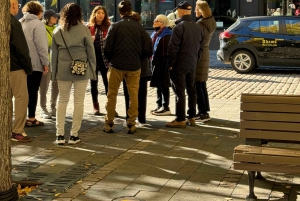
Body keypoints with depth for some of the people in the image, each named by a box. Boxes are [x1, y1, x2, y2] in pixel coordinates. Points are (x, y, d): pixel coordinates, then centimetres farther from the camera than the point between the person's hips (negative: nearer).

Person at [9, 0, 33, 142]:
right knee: (21, 98, -1)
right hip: (15, 67, -8)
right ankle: (17, 132, -1)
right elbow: (21, 48, -18)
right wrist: (28, 67, -9)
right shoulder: (13, 23, -15)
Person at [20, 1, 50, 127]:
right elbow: (41, 46, -15)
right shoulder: (38, 24, -9)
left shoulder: (20, 23, 12)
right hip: (35, 64, -6)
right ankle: (31, 118, 3)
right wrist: (45, 63, -11)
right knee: (32, 91, 0)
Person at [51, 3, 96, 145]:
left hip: (63, 70, 2)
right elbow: (91, 51, -1)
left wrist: (54, 72, 14)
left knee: (62, 100, 11)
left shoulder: (57, 31, 6)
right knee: (78, 101, 4)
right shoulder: (84, 29, -1)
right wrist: (93, 70, 7)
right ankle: (74, 135, 5)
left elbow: (54, 53, 8)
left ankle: (60, 135, 6)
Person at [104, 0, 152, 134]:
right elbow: (148, 50, 0)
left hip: (117, 65, -1)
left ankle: (109, 124, 11)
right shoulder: (139, 27, 0)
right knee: (133, 95, 9)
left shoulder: (115, 27, -6)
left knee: (112, 95, 9)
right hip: (134, 67, 1)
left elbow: (107, 49, -9)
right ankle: (131, 124, 9)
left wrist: (111, 60, 10)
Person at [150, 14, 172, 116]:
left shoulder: (166, 35, -14)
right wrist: (152, 61, 16)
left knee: (163, 86, -3)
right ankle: (159, 105, 24)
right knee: (158, 85, 15)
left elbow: (168, 51, -19)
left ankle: (165, 107, 3)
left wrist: (166, 64, -22)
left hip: (163, 64, -9)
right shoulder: (155, 34, 14)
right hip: (155, 63, 9)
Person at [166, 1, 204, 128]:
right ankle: (192, 117, 19)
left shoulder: (179, 27, -16)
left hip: (179, 65, -7)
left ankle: (180, 120, -1)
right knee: (191, 90, 14)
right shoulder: (198, 28, 8)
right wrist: (195, 60, 17)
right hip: (192, 65, 7)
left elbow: (173, 48, -18)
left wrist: (170, 64, -10)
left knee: (180, 92, -3)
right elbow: (200, 47, 13)